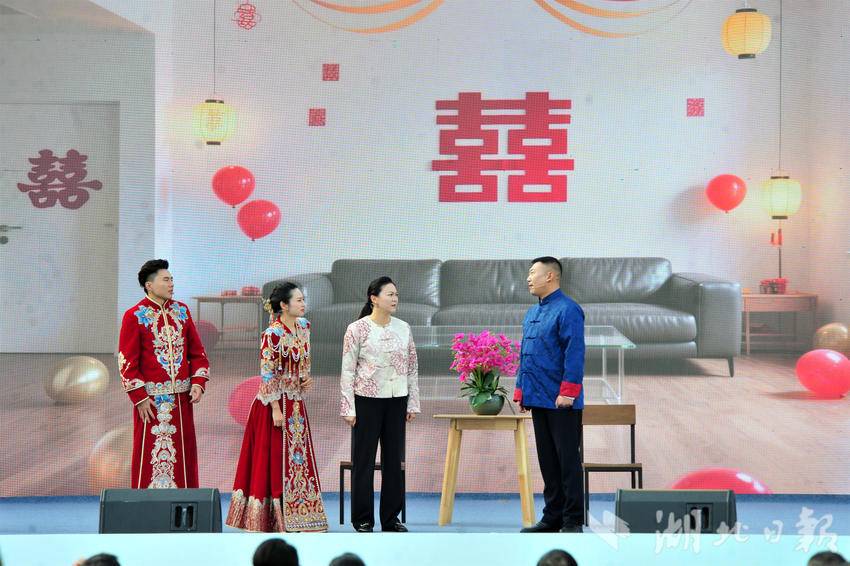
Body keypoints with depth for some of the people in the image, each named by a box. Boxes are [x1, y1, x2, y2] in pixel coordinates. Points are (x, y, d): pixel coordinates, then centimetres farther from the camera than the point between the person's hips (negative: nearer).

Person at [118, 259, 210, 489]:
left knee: (183, 452, 8)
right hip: (151, 398, -4)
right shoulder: (134, 316, -5)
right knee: (150, 454, 1)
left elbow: (197, 350, 11)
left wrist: (198, 382, -2)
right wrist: (139, 397, -11)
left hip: (181, 396, 4)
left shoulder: (181, 311, 9)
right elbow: (127, 361, -7)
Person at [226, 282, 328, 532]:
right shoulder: (272, 334, -17)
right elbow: (267, 374, -17)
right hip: (276, 402, -8)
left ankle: (292, 517, 20)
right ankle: (272, 520, 8)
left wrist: (306, 378, 3)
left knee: (297, 457, 11)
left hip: (296, 403, 8)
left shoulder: (303, 327, 6)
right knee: (274, 458, 0)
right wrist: (276, 408, -19)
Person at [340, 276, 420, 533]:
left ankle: (391, 518, 18)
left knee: (394, 460, 8)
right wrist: (348, 408, -10)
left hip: (396, 401, 4)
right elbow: (347, 370, -6)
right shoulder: (357, 329, -6)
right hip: (367, 400, -4)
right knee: (364, 460, 3)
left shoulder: (403, 328, 6)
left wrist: (413, 403, 7)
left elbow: (413, 367, 11)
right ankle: (363, 519, 14)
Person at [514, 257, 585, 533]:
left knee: (568, 460, -1)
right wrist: (521, 390, 15)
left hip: (561, 402, -8)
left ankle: (572, 521, 5)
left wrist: (568, 392, -21)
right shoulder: (532, 312, 16)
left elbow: (575, 354, -18)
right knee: (548, 461, 13)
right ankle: (553, 517, 21)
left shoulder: (567, 310, -12)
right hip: (538, 400, 9)